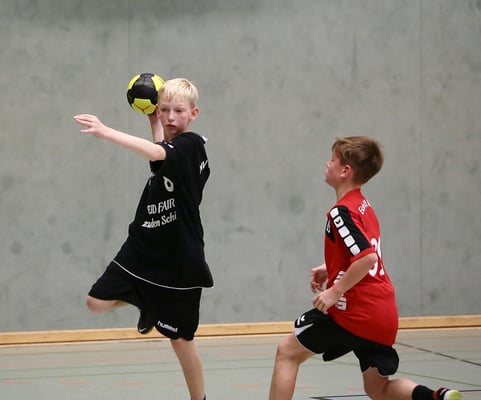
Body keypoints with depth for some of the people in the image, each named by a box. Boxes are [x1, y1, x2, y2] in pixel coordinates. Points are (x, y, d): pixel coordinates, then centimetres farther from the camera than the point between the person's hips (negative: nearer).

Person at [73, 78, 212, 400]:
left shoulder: (191, 144, -17)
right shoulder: (171, 145, 8)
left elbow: (158, 153, -36)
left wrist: (106, 132, -47)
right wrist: (154, 121, 16)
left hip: (178, 258, -7)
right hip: (143, 247, 7)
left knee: (181, 337, 3)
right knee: (98, 302, -4)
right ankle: (147, 302, 25)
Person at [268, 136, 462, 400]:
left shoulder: (342, 212, -14)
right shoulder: (364, 207, 15)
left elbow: (367, 258, -26)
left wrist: (335, 291, -20)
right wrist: (330, 270, 23)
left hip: (355, 311, -9)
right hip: (384, 314, 9)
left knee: (287, 352, 7)